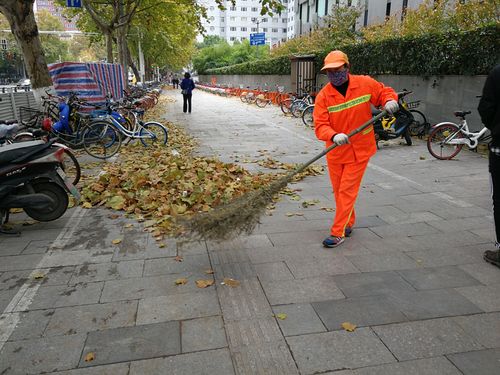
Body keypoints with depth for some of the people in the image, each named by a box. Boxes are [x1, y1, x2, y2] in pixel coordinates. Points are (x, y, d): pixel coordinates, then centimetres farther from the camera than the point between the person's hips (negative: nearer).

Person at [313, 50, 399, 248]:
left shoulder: (365, 84, -7)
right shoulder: (323, 96, -9)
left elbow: (384, 92, 10)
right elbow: (320, 125, -18)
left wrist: (390, 100, -14)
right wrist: (334, 136, -38)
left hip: (359, 150, -2)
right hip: (335, 152, 2)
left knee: (347, 191, -3)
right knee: (338, 191, 14)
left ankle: (338, 232, 6)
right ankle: (348, 222, 37)